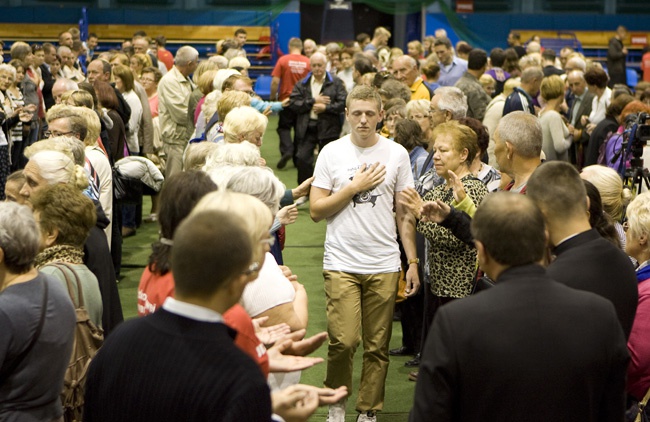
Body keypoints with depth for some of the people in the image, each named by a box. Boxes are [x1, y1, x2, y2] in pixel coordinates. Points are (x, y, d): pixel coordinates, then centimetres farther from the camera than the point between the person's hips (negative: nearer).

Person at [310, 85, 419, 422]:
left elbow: (405, 214, 9)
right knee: (343, 341, -10)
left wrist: (413, 262, 3)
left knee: (377, 346, 5)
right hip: (341, 263, -1)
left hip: (384, 265, 2)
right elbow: (316, 211, -1)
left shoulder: (396, 154, 5)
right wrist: (354, 187, -9)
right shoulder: (332, 153, 2)